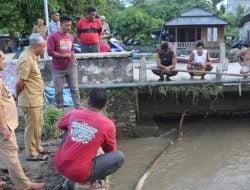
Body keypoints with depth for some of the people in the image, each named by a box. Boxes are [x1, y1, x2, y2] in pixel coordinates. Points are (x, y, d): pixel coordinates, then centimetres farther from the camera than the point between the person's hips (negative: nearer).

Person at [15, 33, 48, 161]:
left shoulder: (31, 56, 9)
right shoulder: (27, 60, -23)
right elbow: (19, 83, -21)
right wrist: (17, 96, -4)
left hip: (36, 99, 9)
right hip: (30, 100, -9)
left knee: (38, 125, 20)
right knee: (32, 128, 4)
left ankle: (38, 149, 35)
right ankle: (32, 154, 18)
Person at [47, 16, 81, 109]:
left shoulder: (71, 37, 9)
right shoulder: (53, 37, -7)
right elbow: (50, 52, -13)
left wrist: (73, 56, 1)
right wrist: (64, 55, -17)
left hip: (71, 67, 4)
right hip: (58, 68, -4)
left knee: (75, 88, 4)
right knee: (58, 91, 6)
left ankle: (78, 108, 10)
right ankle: (60, 109, 18)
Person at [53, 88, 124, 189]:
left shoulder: (74, 113, 3)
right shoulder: (108, 125, -7)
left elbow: (60, 125, 26)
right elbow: (110, 151, 10)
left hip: (59, 164, 5)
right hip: (79, 173, -4)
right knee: (119, 156, 5)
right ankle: (90, 180, 0)